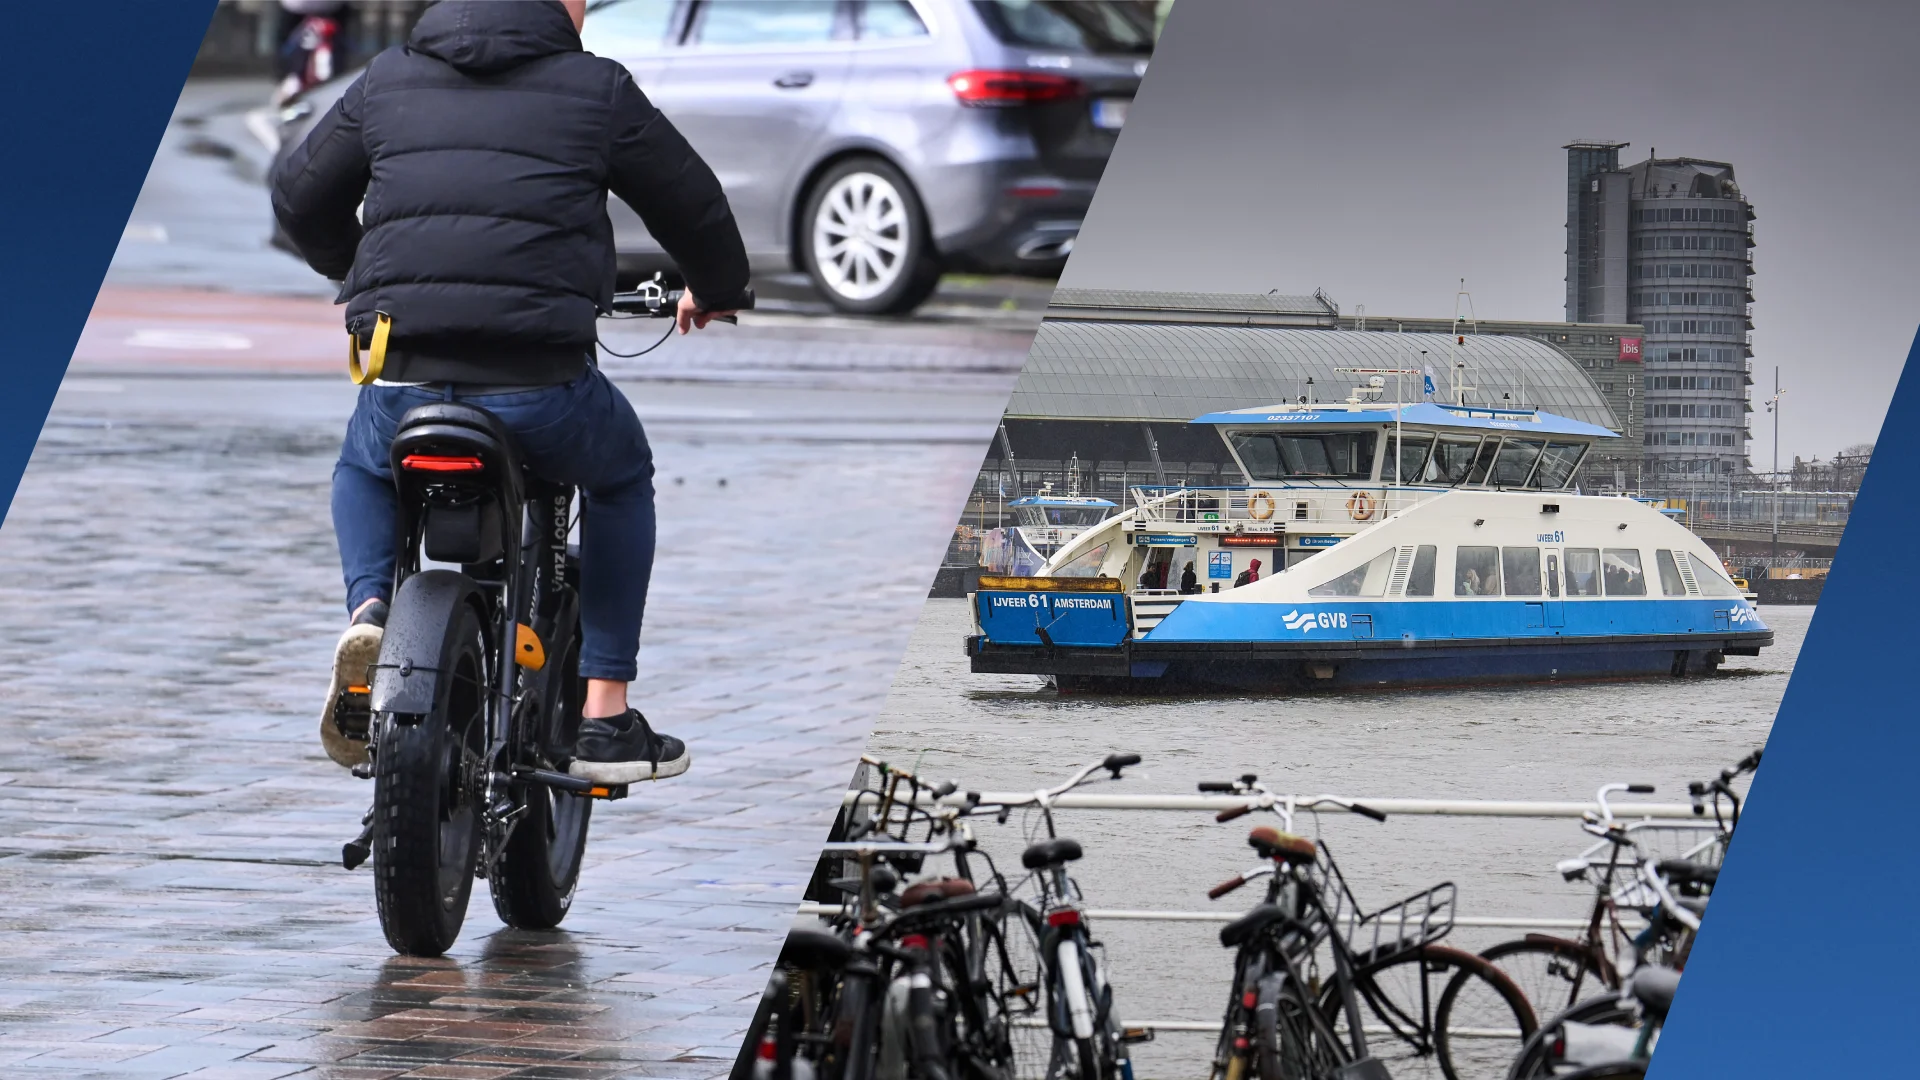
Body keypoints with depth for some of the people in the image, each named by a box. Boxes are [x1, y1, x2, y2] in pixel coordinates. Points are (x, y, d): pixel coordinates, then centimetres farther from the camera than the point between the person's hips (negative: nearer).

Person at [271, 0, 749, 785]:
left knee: (362, 471, 37)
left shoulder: (389, 80, 16)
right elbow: (691, 204, 18)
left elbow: (299, 195, 25)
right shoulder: (596, 89, 9)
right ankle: (604, 717, 24)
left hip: (404, 390, 2)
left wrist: (353, 268, 47)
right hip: (542, 387, -2)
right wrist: (717, 291, 41)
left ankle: (370, 610, 5)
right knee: (621, 481, 31)